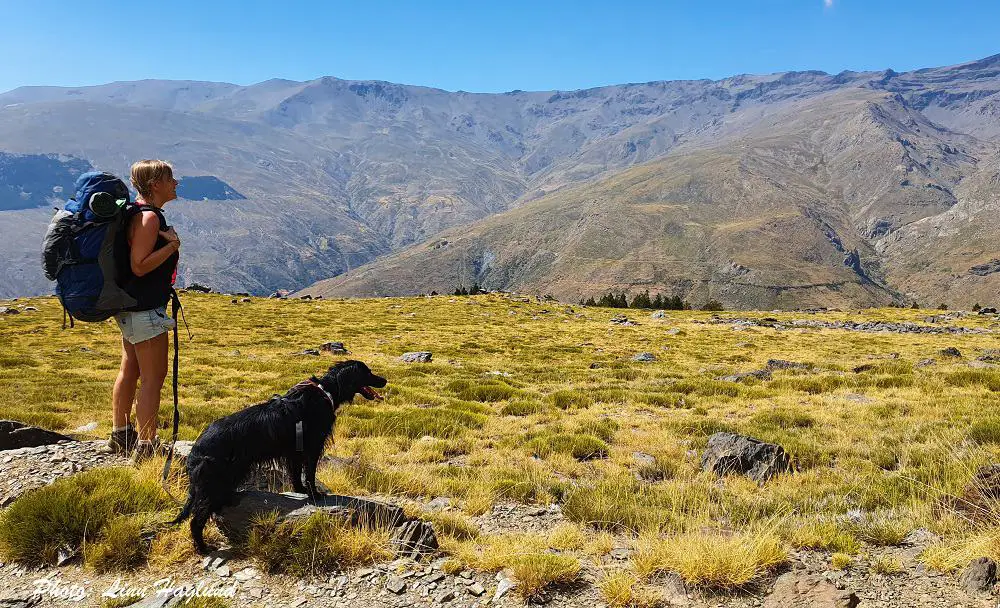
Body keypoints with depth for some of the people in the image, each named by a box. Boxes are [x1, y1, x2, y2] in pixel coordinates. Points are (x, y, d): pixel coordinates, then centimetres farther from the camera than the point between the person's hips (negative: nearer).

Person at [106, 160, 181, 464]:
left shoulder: (141, 213, 13)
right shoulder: (148, 217, -18)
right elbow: (140, 266, -24)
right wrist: (172, 245, -22)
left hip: (131, 307, 11)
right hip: (145, 309, -11)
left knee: (130, 370, 20)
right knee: (154, 376, -5)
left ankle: (120, 436, 33)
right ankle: (146, 447, 1)